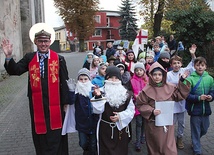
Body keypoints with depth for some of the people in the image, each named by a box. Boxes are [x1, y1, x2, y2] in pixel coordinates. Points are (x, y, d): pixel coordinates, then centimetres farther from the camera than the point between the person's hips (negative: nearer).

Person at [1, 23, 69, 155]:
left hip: (55, 104, -2)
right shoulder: (29, 58, 3)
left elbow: (64, 82, -3)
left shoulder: (59, 59, -4)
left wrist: (65, 103, -2)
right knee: (40, 134, 15)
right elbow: (15, 70, -4)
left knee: (55, 136, 10)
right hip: (37, 104, 2)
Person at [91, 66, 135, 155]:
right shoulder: (101, 92, -6)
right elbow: (97, 110, -14)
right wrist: (98, 97, -28)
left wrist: (120, 116, -15)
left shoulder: (126, 94, 2)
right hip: (105, 129, -2)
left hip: (121, 128, 2)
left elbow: (131, 110, -1)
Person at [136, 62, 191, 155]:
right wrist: (151, 111, -18)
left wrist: (182, 81, 0)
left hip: (167, 123, 3)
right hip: (153, 124, -2)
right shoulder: (146, 90, -10)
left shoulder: (169, 87, 0)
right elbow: (140, 105, -5)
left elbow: (180, 95, 7)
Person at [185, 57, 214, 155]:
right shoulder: (190, 79, -12)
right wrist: (198, 98, -22)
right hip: (195, 109, -4)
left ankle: (195, 141, 49)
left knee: (204, 130, 19)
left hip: (206, 109, 4)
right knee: (196, 131, 7)